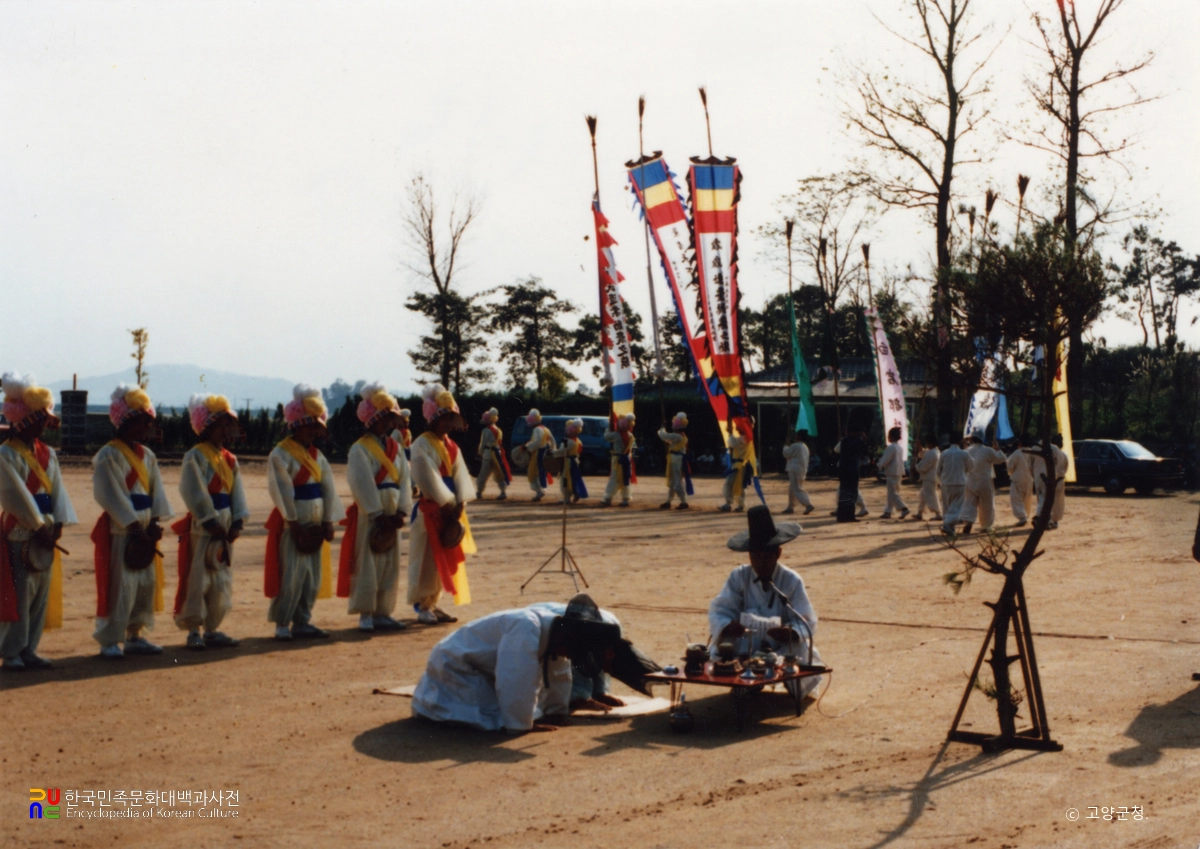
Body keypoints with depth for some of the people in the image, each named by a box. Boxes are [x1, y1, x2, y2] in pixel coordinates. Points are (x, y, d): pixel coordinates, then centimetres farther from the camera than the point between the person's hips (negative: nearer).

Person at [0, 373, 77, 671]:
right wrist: (38, 526, -15)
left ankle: (29, 649, 17)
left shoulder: (48, 454, 11)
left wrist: (56, 525, -6)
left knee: (41, 594, 9)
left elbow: (57, 490, 6)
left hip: (44, 533, 7)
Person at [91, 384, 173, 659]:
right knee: (120, 586, -7)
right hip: (119, 530, -8)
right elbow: (114, 497, -15)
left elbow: (156, 491, 8)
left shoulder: (147, 455, 13)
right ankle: (109, 641, 1)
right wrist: (136, 528, -16)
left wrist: (154, 524, -6)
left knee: (147, 583, 10)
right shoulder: (108, 456, -11)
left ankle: (134, 636, 20)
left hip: (144, 528, 8)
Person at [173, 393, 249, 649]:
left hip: (224, 529, 7)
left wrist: (237, 523, -5)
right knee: (197, 580, -4)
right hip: (201, 529, -7)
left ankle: (212, 629, 19)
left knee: (221, 581, 10)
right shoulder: (195, 457, -10)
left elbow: (237, 492, 8)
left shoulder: (229, 459, 12)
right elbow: (196, 495, -15)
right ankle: (193, 631, 5)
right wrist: (212, 523, -16)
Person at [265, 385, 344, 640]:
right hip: (293, 524, -7)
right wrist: (295, 525, -16)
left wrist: (328, 521, 0)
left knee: (314, 576, 9)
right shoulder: (280, 455, -10)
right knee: (291, 576, -7)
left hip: (315, 524, 7)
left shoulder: (316, 455, 13)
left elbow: (328, 488, 9)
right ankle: (282, 624, 0)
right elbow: (283, 492, -14)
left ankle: (302, 622, 17)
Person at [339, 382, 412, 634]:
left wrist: (400, 511, -8)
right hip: (369, 515, -7)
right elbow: (363, 485, -15)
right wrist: (378, 515, -17)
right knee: (368, 564, -3)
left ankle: (383, 612, 17)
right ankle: (365, 615, 3)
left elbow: (405, 480, 4)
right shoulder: (360, 449, -9)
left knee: (390, 565, 9)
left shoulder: (396, 448, 11)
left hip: (391, 515, 7)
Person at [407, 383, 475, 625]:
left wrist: (459, 505, -11)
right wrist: (447, 505, -17)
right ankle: (423, 607, 3)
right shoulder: (422, 445, -11)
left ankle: (434, 603, 20)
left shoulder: (451, 446, 12)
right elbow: (429, 479, -17)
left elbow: (460, 476, 3)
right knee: (428, 559, -4)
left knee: (445, 558, 11)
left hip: (450, 509, 7)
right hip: (431, 509, -7)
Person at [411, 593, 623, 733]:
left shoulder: (555, 631, -4)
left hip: (483, 668, 10)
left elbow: (559, 677, 10)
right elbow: (518, 682, -34)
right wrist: (522, 725, -25)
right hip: (455, 664, -10)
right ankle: (429, 705, -2)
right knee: (498, 719, -20)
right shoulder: (527, 629, -34)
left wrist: (556, 712, 9)